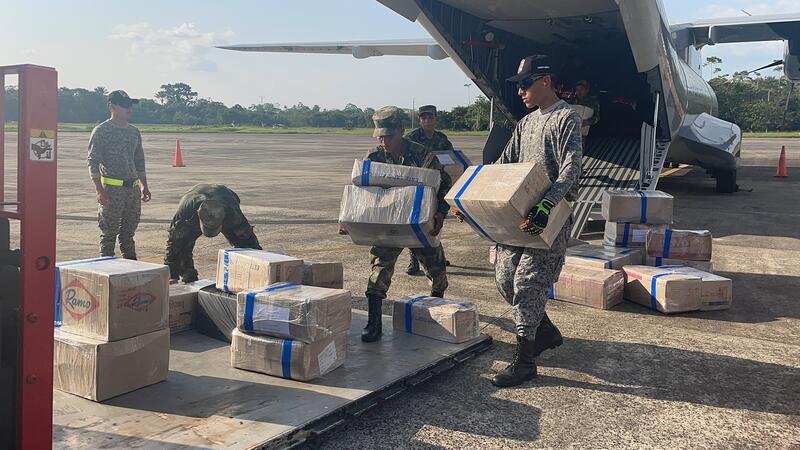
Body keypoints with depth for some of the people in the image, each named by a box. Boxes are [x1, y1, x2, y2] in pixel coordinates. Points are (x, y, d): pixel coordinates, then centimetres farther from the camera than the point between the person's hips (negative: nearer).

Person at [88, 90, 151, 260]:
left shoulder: (134, 132, 14)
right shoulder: (101, 131, -5)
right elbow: (93, 162, -8)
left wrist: (144, 186, 16)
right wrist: (99, 190, -16)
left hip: (133, 188, 6)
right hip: (111, 189, -6)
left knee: (129, 232, 12)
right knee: (109, 233, 0)